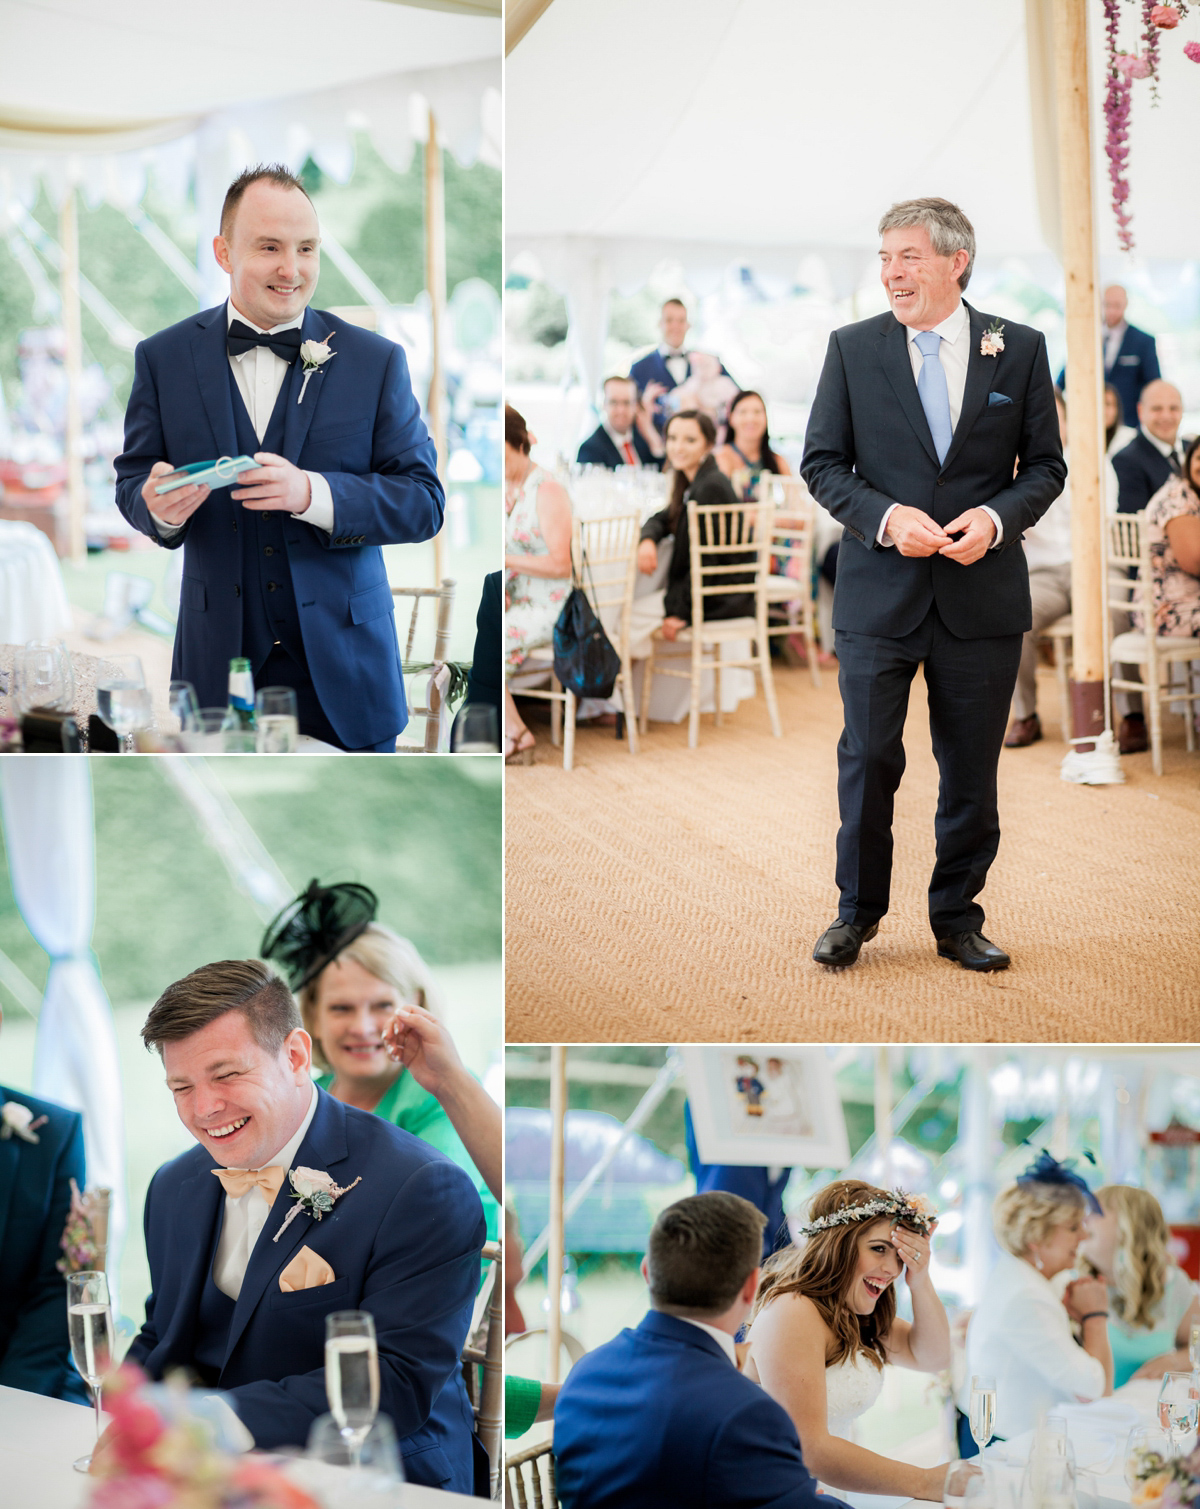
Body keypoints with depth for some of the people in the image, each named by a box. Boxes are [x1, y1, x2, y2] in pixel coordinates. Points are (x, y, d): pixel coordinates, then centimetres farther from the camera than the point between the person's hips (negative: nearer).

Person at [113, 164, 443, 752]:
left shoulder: (376, 361, -1)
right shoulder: (164, 358, 4)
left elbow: (424, 503, -5)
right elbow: (132, 478, 9)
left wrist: (312, 493, -22)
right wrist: (157, 506, -16)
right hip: (218, 663, 1)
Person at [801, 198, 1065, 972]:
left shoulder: (1020, 349, 3)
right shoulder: (852, 348, 2)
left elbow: (1045, 465, 5)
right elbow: (822, 462, 3)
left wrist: (997, 518, -14)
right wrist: (885, 518, -14)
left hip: (982, 595, 0)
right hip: (879, 594, 0)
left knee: (972, 770, 7)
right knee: (868, 759, 3)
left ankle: (959, 918, 21)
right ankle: (858, 911, 20)